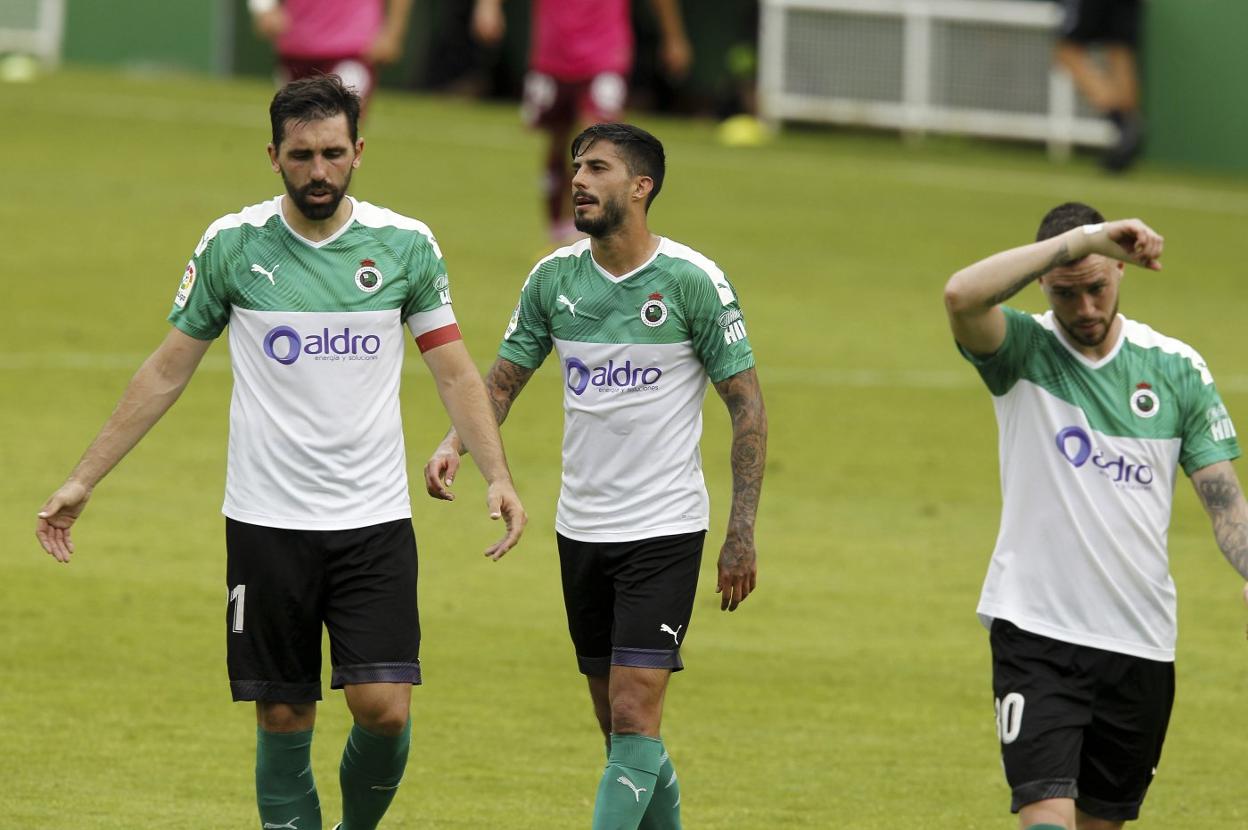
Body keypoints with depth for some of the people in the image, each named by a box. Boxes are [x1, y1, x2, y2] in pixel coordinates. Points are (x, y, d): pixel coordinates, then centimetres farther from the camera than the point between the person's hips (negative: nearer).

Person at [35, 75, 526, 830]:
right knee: (284, 722, 2)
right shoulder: (233, 245, 0)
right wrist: (83, 481, 7)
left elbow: (455, 372, 6)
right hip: (267, 520, 0)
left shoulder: (406, 245, 0)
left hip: (375, 520, 0)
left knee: (385, 708, -11)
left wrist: (498, 477, -9)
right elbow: (167, 372, 8)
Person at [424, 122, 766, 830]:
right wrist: (455, 445, -12)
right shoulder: (554, 278, 4)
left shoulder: (693, 281, -10)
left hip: (665, 531, -5)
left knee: (636, 716, -13)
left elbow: (748, 407, -6)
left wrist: (742, 535, -10)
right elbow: (504, 380, 10)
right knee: (617, 719, 10)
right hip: (581, 529, 5)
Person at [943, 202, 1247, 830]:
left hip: (1141, 641, 3)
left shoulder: (1177, 368, 4)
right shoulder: (1022, 351, -3)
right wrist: (1083, 238, -27)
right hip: (1036, 631, -3)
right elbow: (962, 296, -26)